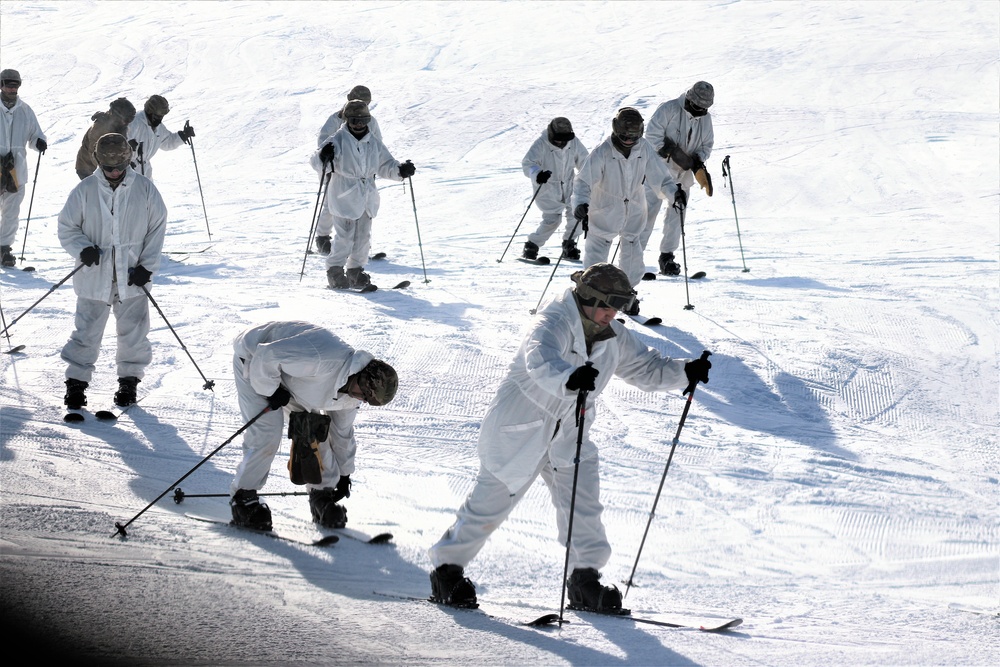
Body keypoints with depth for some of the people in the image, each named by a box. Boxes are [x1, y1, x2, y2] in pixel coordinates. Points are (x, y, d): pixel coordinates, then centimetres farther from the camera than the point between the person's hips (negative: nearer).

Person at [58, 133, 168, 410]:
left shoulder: (144, 189, -3)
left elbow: (157, 228, 3)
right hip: (94, 276, -1)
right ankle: (76, 381, 14)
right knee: (87, 332, 2)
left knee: (133, 332, 8)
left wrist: (147, 265, -5)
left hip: (132, 277, 1)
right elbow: (67, 228, 2)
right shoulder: (84, 190, -6)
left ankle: (129, 380, 24)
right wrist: (83, 248, -17)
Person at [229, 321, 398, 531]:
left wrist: (344, 475, 15)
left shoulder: (352, 395, -10)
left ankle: (322, 495, 14)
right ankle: (243, 497, -2)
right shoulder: (324, 359, -41)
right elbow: (266, 356, -38)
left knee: (315, 431, 0)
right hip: (252, 360, -8)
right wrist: (271, 391, -23)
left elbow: (343, 431, 8)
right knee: (267, 435, -18)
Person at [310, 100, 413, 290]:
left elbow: (385, 166, 17)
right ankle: (335, 271, 5)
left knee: (363, 237, 10)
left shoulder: (373, 142, 9)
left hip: (366, 198, 6)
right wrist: (323, 156, -36)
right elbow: (316, 161, -12)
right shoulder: (338, 140, -7)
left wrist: (400, 170, -2)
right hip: (344, 196, -6)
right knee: (344, 237, -8)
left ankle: (355, 271, 23)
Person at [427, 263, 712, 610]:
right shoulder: (554, 325, -26)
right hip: (519, 429, -6)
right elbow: (541, 362, -47)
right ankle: (447, 568, 17)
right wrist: (569, 379, -68)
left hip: (568, 436, 6)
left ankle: (585, 580, 8)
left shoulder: (615, 338, -2)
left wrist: (685, 372, -12)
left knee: (583, 507, -3)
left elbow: (649, 369, 7)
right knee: (489, 504, 2)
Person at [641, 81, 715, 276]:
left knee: (676, 215, 4)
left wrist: (698, 163, -8)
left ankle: (667, 256, 14)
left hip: (683, 174, 5)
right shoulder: (669, 109, -13)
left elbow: (706, 145, 12)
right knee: (648, 212, -9)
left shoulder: (705, 119, 5)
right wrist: (672, 152, -22)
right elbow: (652, 135, -16)